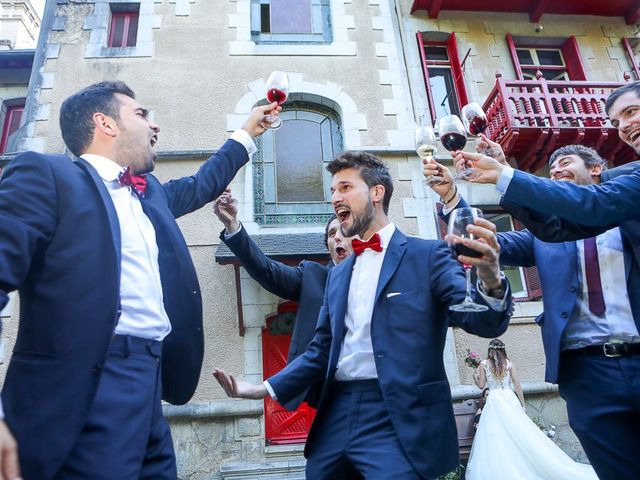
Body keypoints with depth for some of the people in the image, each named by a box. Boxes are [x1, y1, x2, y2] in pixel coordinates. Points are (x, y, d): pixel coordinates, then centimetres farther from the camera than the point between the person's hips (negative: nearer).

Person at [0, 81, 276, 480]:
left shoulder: (151, 192, 21)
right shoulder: (45, 174, -2)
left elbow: (201, 185, 38)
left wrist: (247, 133, 48)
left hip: (148, 386, 8)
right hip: (87, 393, -7)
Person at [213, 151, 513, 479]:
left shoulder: (428, 255, -2)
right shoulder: (337, 275, 14)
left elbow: (483, 322, -11)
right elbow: (322, 351, 15)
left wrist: (490, 283, -33)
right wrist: (265, 388, 6)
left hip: (399, 420, -5)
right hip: (336, 416, 6)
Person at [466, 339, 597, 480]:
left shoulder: (483, 364, 0)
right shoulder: (509, 363, 6)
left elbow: (482, 385, 2)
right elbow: (517, 385, 4)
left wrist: (475, 378, 22)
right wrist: (522, 403, 11)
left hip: (494, 401, -3)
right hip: (510, 399, 3)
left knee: (495, 437, -2)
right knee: (519, 433, 7)